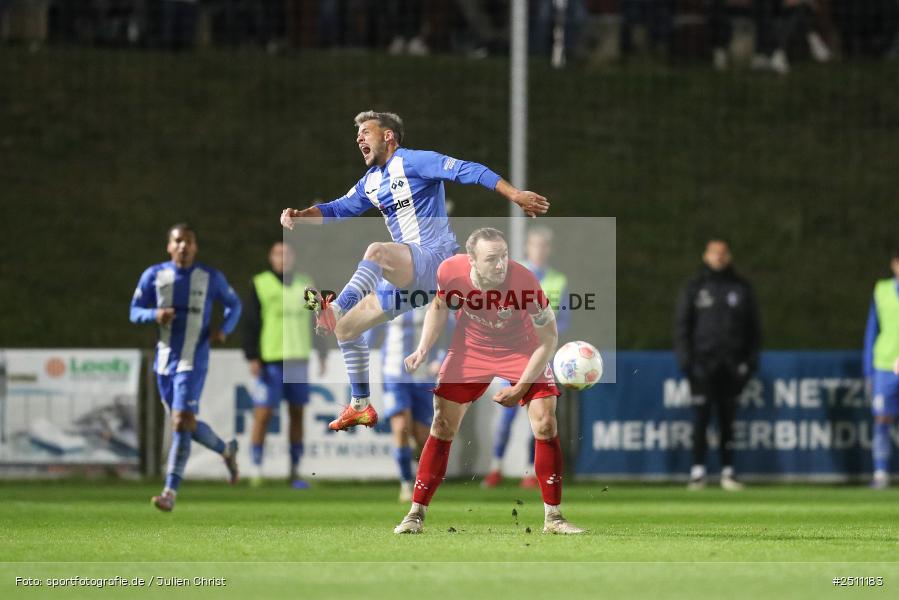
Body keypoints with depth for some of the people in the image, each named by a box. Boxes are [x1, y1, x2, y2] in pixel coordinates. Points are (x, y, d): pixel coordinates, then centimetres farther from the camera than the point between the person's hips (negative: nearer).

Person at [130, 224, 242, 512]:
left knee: (182, 422, -16)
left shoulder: (211, 278, -3)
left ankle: (170, 493, -17)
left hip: (193, 362, -4)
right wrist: (154, 315, -17)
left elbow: (234, 304, 12)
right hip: (164, 361, 4)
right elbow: (134, 311, 5)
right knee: (186, 425, 14)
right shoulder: (153, 276, 1)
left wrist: (224, 329, -8)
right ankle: (226, 450, 44)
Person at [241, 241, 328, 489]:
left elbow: (316, 319, 19)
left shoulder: (304, 283, 13)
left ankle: (295, 473, 10)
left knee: (297, 414, 6)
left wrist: (322, 354, 15)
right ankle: (256, 470, -3)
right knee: (263, 413, -8)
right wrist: (252, 357, -10)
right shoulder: (260, 285, 1)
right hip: (270, 361, -4)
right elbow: (250, 323, -2)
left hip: (298, 358, 4)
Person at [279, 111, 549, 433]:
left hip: (436, 259, -9)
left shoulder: (412, 162, -7)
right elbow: (338, 209, 21)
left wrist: (516, 195, -24)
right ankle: (360, 407, 16)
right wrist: (300, 216, 1)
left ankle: (333, 309, -53)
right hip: (405, 278, 9)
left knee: (375, 251, -38)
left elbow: (468, 171, -14)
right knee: (346, 328, 9)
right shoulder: (370, 182, 18)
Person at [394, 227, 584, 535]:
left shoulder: (524, 281, -34)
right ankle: (416, 514, 9)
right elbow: (439, 307, 0)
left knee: (545, 423, -13)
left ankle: (553, 517, -2)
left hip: (520, 350, -2)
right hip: (470, 348, 2)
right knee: (442, 426, -2)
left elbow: (548, 338, -21)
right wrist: (423, 349, -13)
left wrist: (520, 388, -22)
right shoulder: (450, 271, -26)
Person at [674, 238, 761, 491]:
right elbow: (682, 325, 5)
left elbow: (753, 327, 12)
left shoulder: (741, 288, 10)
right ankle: (698, 472, -5)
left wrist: (751, 359, 3)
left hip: (732, 363, 2)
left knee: (727, 418, 4)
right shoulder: (693, 288, 6)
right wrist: (685, 359, -5)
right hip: (703, 361, -2)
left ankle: (727, 472, 7)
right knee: (701, 417, -7)